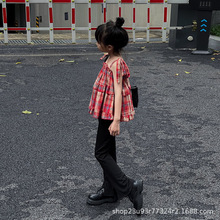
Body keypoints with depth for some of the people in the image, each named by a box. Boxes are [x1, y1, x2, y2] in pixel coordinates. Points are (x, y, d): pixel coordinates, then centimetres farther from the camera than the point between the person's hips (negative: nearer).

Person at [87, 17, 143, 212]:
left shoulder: (115, 64, -21)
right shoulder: (110, 58, 6)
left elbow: (118, 91, -27)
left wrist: (116, 120, -32)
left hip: (110, 113, -10)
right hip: (107, 112, 10)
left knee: (102, 153, -2)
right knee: (108, 151, 16)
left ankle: (129, 187, 3)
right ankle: (110, 191, 28)